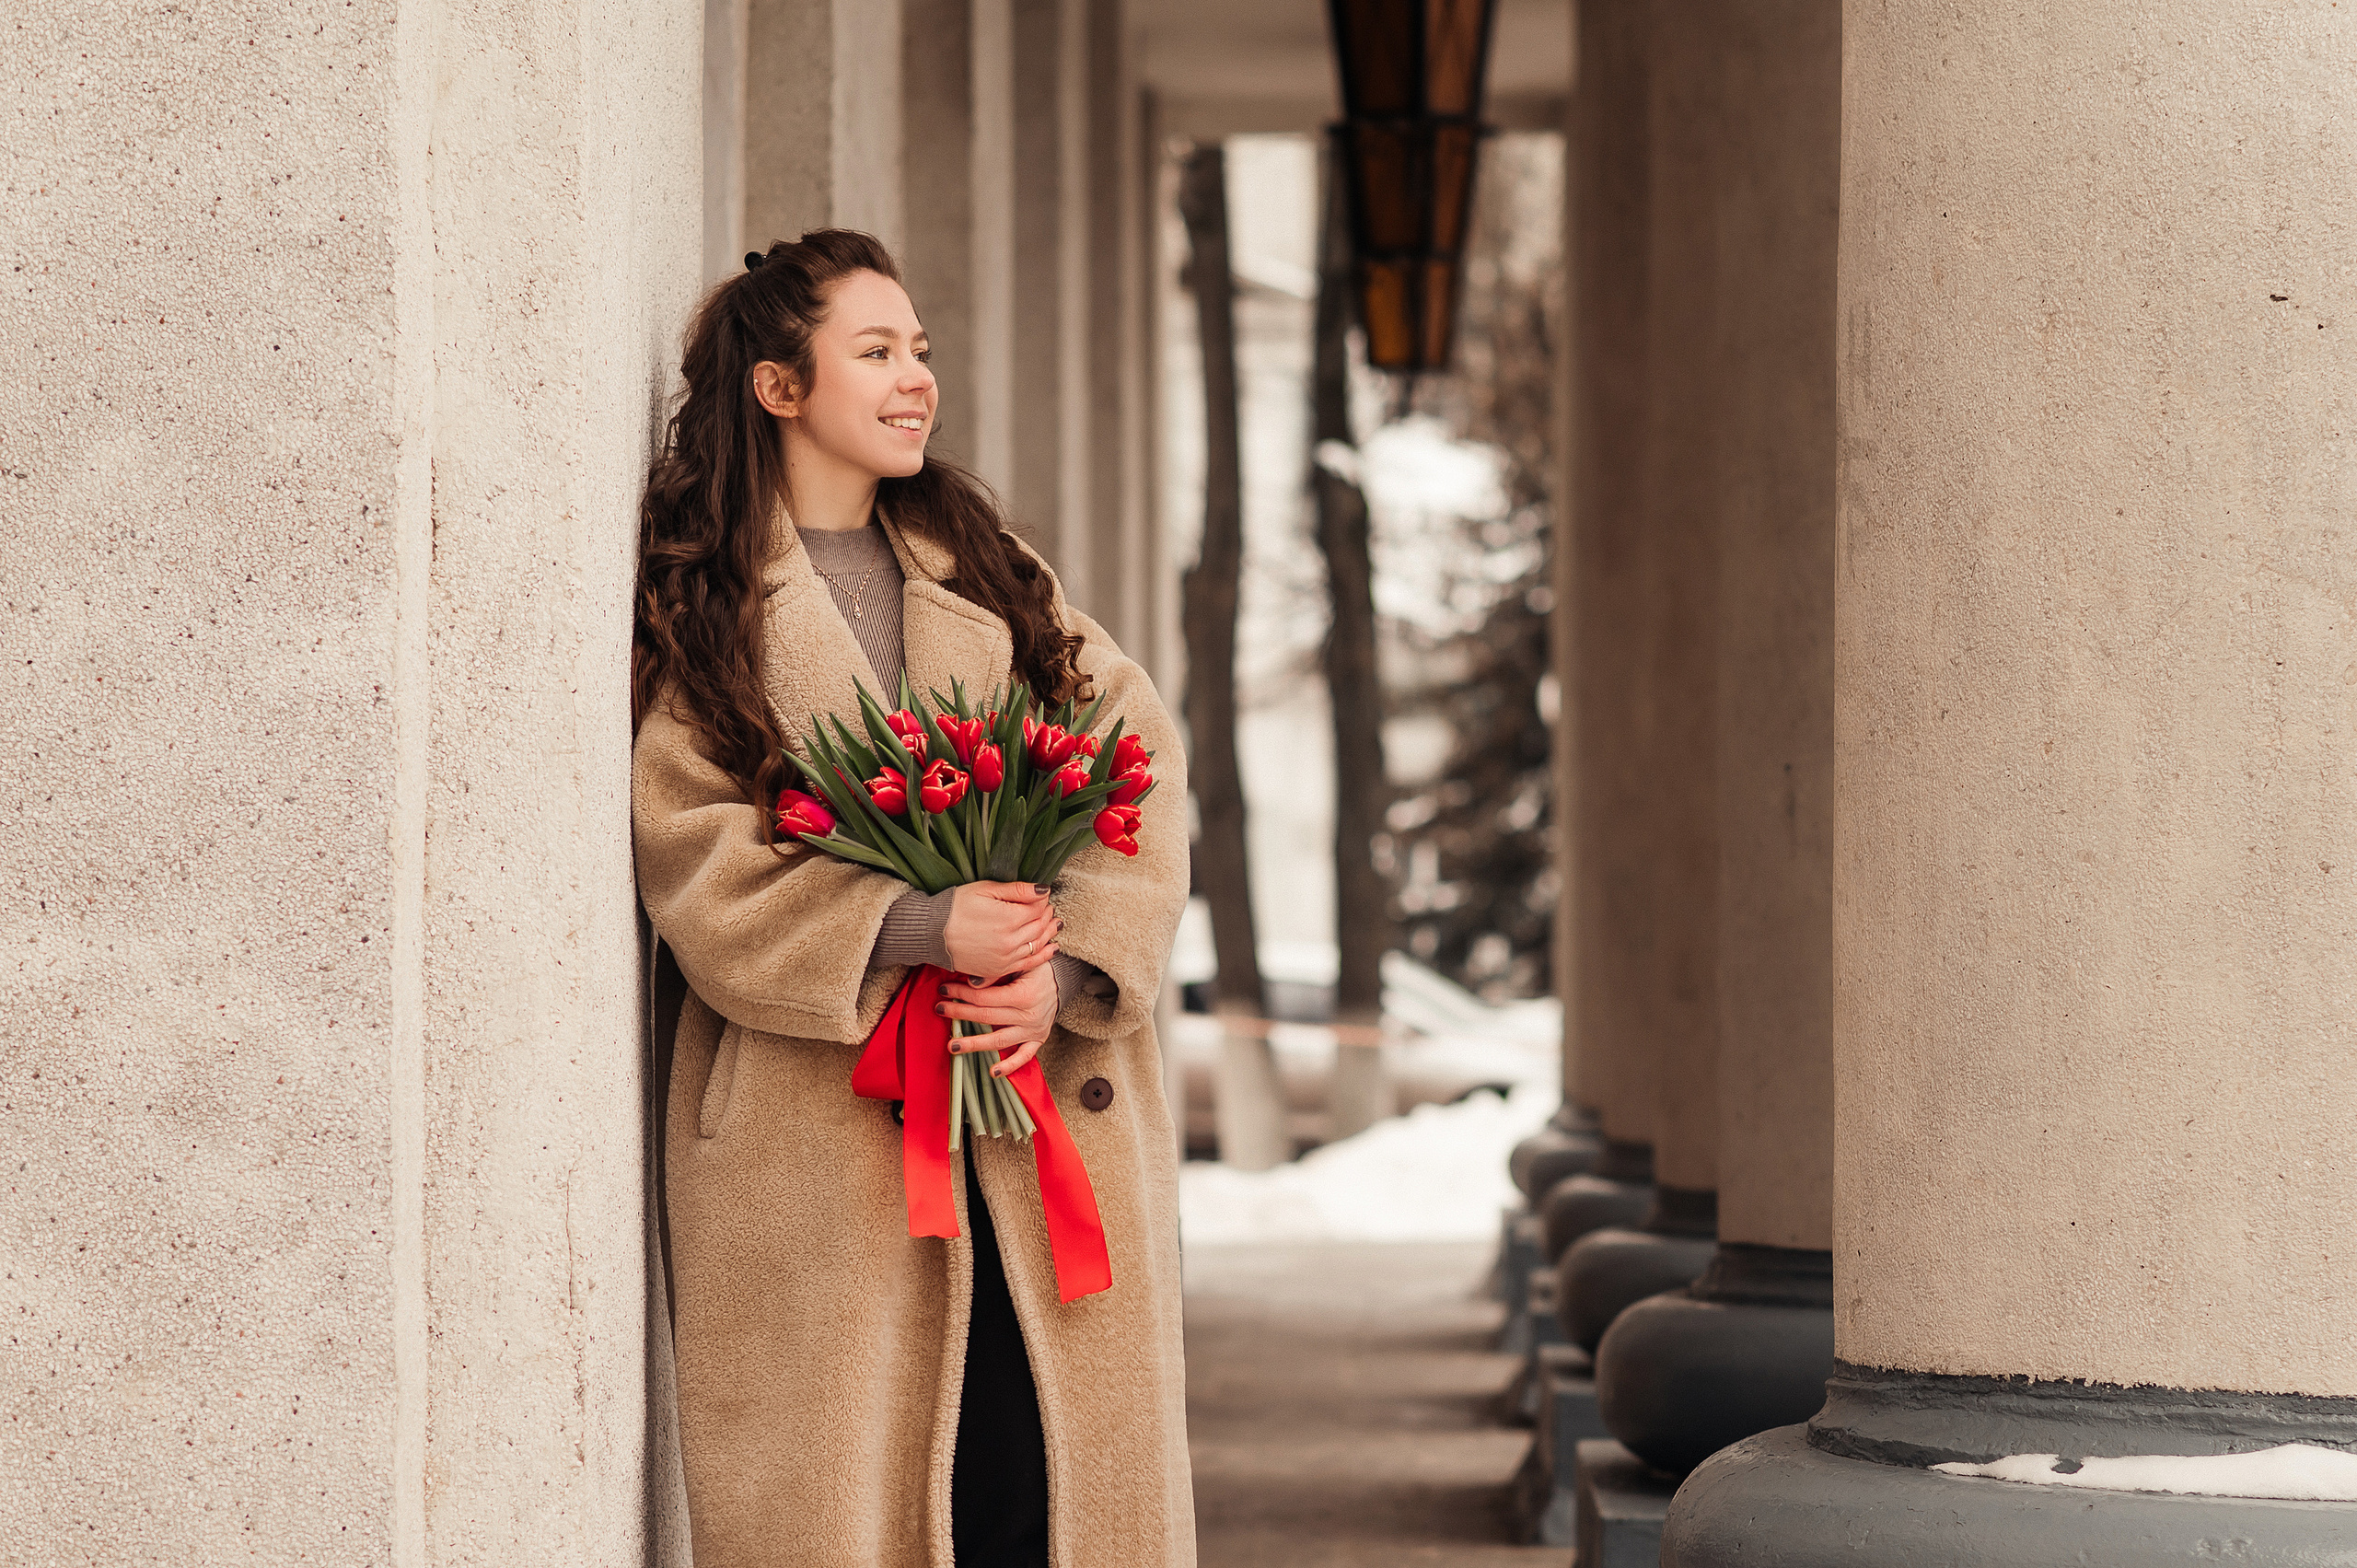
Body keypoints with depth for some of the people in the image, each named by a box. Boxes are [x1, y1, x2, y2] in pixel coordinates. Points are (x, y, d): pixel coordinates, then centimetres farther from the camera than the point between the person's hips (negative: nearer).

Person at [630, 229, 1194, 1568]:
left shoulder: (990, 567, 17)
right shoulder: (694, 612, 5)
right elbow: (701, 863, -7)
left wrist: (1071, 964, -11)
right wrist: (918, 930, -19)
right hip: (819, 1134, -3)